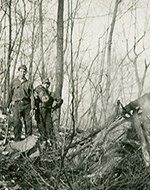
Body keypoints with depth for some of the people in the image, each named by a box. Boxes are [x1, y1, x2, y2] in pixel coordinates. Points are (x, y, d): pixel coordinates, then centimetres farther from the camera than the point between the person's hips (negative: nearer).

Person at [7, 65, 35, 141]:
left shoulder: (29, 83, 9)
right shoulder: (14, 82, 10)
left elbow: (31, 96, 6)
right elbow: (10, 94, 13)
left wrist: (32, 108, -2)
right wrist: (8, 106, 10)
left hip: (26, 104, 1)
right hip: (16, 105, -1)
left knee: (28, 123, 1)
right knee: (17, 124, -11)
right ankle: (17, 141, -8)